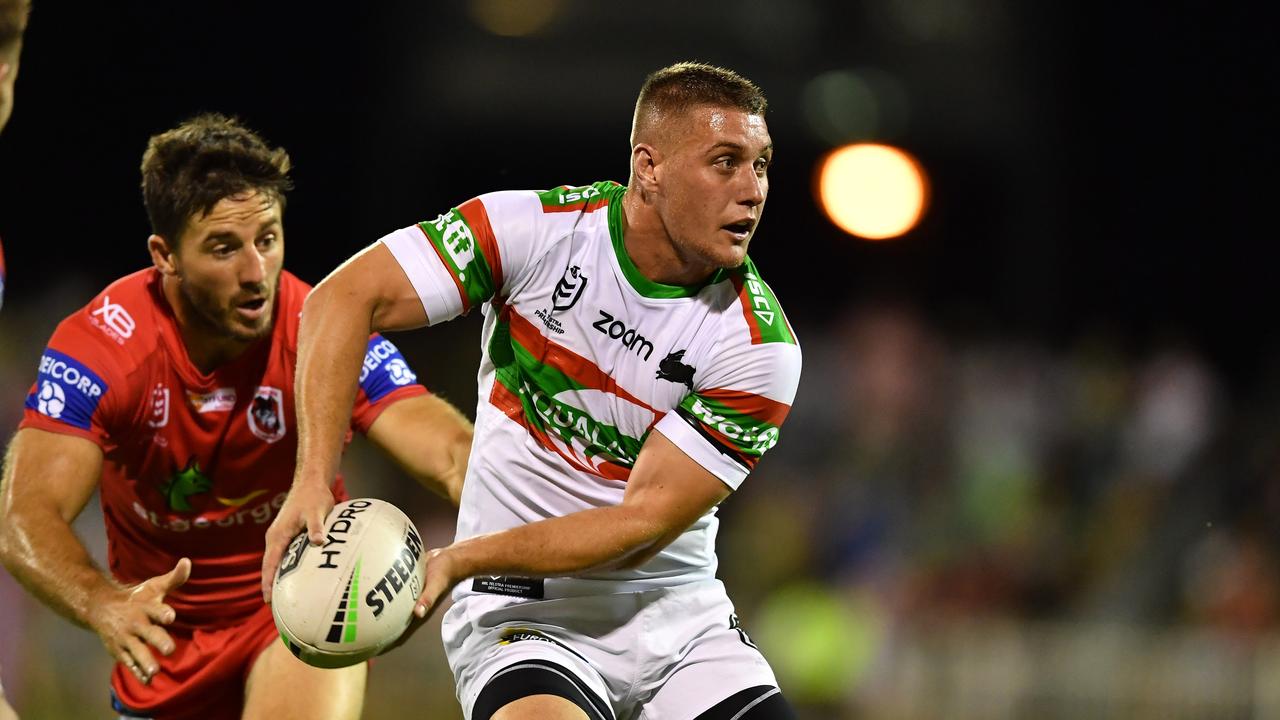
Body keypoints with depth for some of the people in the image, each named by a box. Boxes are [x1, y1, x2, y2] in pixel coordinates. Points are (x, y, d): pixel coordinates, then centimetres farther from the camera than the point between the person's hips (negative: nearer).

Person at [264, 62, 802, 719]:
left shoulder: (760, 344, -12)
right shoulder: (540, 229, -11)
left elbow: (645, 522, -15)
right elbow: (346, 298, -9)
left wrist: (457, 560, -24)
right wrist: (313, 481, -21)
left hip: (676, 612, 2)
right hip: (523, 611, -2)